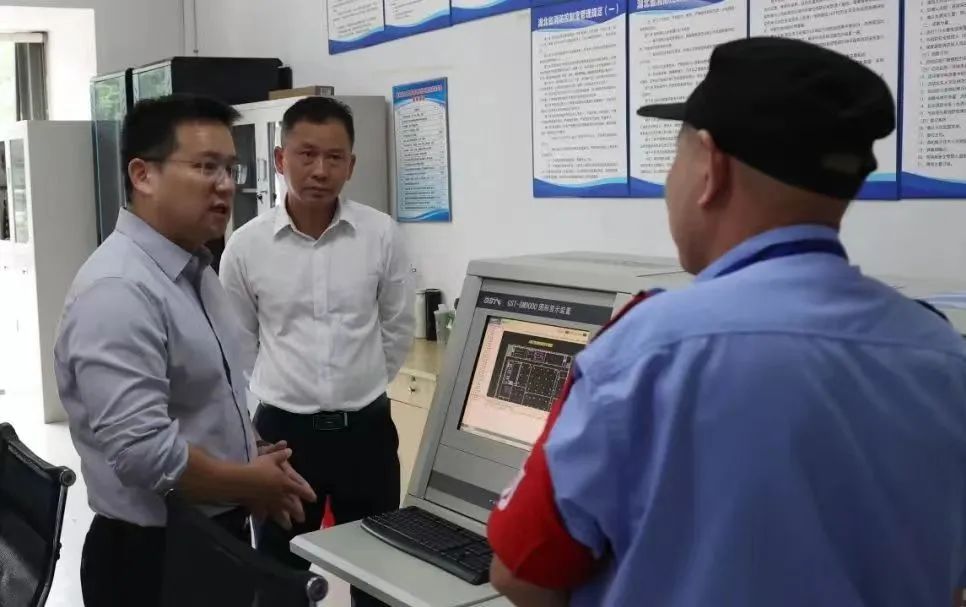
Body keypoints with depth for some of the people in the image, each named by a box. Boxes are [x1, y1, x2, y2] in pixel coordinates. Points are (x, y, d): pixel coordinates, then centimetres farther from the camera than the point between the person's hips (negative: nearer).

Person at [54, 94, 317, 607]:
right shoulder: (119, 291, -24)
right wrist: (253, 485, -16)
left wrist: (252, 459, 1)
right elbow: (144, 451, -30)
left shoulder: (193, 269, 7)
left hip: (218, 537, 9)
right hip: (154, 555, -9)